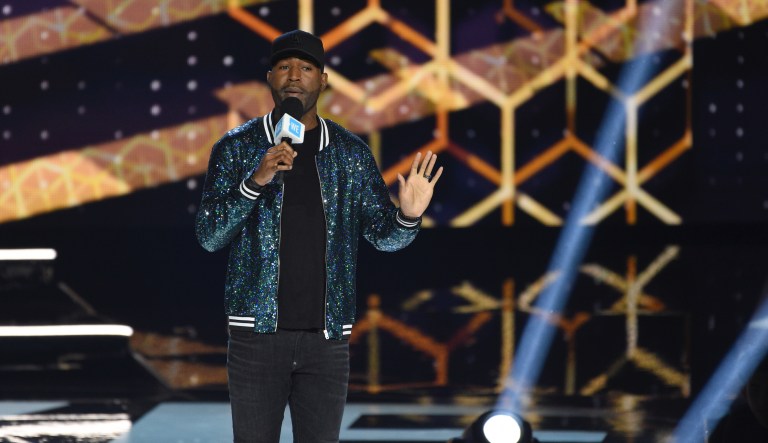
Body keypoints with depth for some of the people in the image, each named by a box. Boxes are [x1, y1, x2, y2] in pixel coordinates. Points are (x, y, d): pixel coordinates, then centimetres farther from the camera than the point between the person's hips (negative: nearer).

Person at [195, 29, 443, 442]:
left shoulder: (351, 152, 7)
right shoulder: (236, 147, 1)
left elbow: (381, 233, 7)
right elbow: (208, 234, -6)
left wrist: (408, 216, -17)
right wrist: (256, 180, -21)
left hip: (327, 335, 2)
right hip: (258, 333, -2)